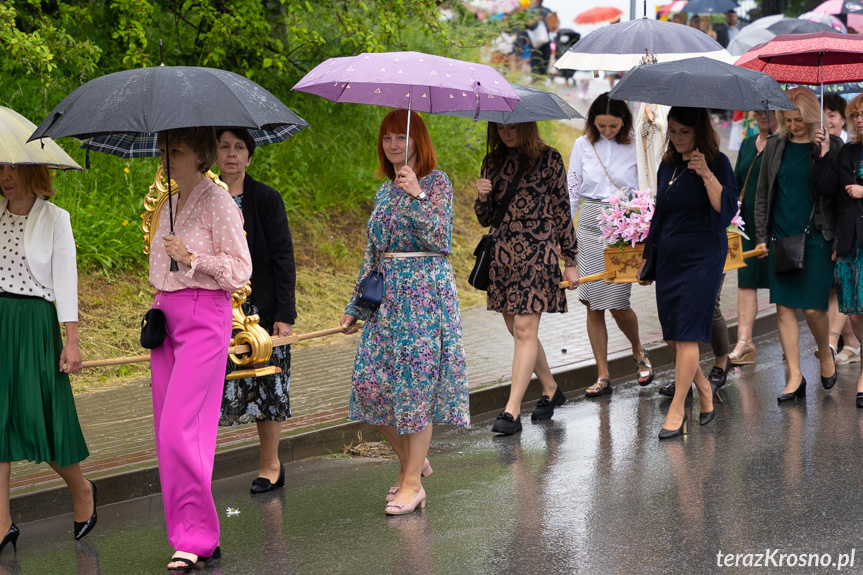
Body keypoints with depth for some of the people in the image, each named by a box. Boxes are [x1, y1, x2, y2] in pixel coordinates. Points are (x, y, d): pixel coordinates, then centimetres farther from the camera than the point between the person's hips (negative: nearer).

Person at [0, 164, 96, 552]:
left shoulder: (54, 218, -2)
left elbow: (65, 279, -4)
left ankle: (81, 489, 25)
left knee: (38, 415, -3)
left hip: (35, 323, -4)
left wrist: (72, 340, -8)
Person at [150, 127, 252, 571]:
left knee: (179, 429, -14)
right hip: (166, 317, 8)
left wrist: (190, 257, -17)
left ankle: (196, 538, -7)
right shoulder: (169, 207, 16)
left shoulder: (218, 202, -7)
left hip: (204, 317, -8)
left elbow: (240, 269, -11)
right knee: (166, 431, 5)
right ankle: (189, 533, 12)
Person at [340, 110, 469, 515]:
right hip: (387, 295, 7)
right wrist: (356, 306, 19)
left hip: (425, 293, -7)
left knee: (416, 382, -6)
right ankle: (411, 461, 21)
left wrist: (417, 196, -26)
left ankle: (412, 482, 2)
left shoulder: (436, 182, -3)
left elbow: (441, 240, -16)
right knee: (370, 382, 1)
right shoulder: (385, 190, 16)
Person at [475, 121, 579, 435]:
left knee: (525, 329, -10)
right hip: (501, 252, 5)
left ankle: (512, 410, -11)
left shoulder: (548, 159, 0)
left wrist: (570, 260, 1)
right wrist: (482, 197, -8)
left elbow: (562, 209, 2)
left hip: (537, 251, -5)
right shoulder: (493, 161, 11)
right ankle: (551, 391, 30)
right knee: (518, 330, 10)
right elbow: (485, 219, 15)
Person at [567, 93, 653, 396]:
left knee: (617, 304, -7)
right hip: (590, 226, 3)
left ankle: (639, 351, 24)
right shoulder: (583, 145, 6)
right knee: (593, 304, 0)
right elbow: (572, 189, 11)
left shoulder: (636, 146, 0)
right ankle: (603, 376, 8)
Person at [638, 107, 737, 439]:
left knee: (686, 333, -9)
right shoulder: (668, 166, 12)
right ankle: (704, 389, 27)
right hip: (669, 258, 6)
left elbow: (727, 209, -18)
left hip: (702, 258, -6)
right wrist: (647, 255, 24)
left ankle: (677, 410, -4)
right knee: (671, 334, 6)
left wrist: (707, 174, -27)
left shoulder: (717, 163, -6)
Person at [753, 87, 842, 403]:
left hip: (815, 237, -3)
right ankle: (795, 376, 8)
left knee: (813, 307, -5)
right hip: (781, 236, 3)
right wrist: (761, 236, 7)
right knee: (784, 307, 1)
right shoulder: (775, 146, 7)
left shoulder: (830, 146, -1)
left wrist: (825, 157, -21)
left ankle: (825, 354, 25)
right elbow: (763, 194, 12)